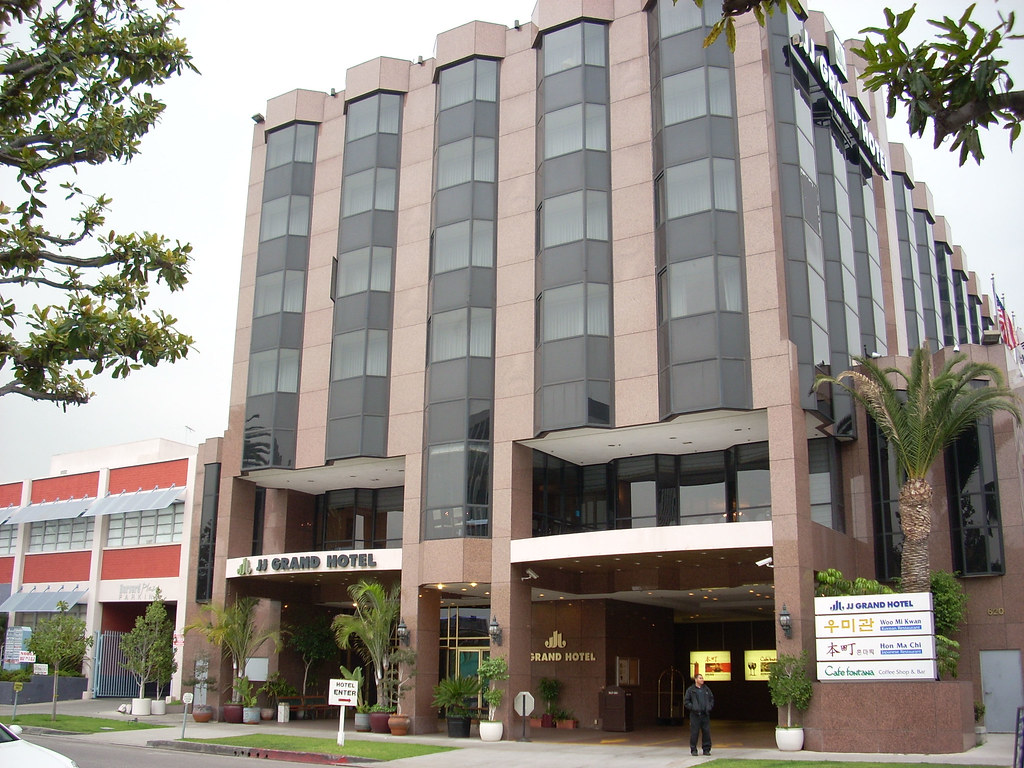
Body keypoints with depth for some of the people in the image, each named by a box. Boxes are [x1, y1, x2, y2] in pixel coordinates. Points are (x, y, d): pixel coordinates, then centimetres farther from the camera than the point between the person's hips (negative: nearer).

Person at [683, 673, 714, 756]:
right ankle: (693, 750, 5)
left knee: (706, 732, 1)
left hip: (705, 714, 3)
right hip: (695, 714, -3)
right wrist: (692, 708, -12)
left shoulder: (706, 689, 13)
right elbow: (686, 701, 2)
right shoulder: (690, 690, 2)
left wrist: (710, 707, 5)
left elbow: (712, 699, 21)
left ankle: (706, 749, 12)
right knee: (694, 732, -4)